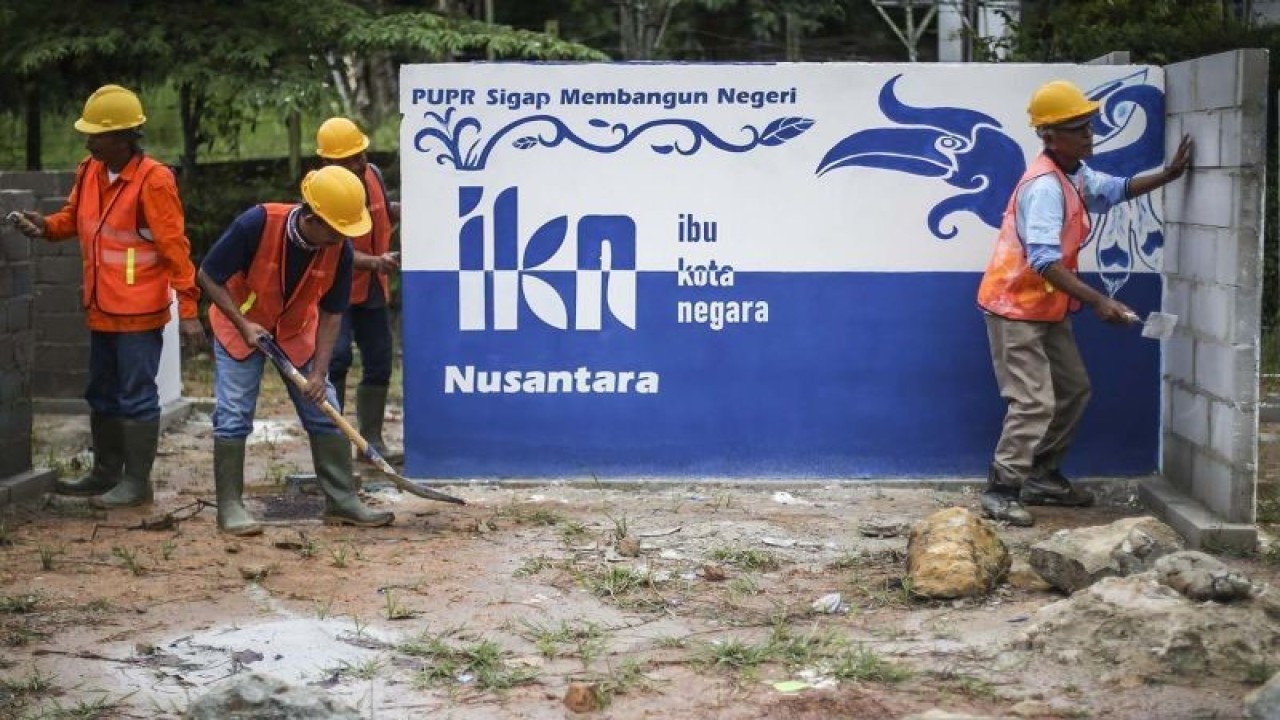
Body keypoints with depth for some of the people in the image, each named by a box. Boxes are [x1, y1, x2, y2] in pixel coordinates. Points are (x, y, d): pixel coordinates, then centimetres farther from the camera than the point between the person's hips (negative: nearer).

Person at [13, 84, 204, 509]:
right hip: (101, 308, 8)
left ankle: (137, 482, 8)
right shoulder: (88, 172, 4)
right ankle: (106, 474, 31)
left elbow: (175, 248, -17)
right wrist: (47, 226, -5)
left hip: (140, 312, -8)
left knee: (136, 396, -1)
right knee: (102, 394, 18)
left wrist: (188, 309, -19)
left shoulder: (153, 181, -18)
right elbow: (75, 217, 18)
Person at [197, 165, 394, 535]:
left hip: (297, 331, 3)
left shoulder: (339, 249, -22)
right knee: (234, 415, -8)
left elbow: (330, 314, -12)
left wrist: (319, 372, -19)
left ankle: (342, 501, 8)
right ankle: (229, 506, 1)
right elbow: (208, 276, -22)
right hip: (241, 325, -3)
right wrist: (243, 325, -27)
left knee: (325, 411, 0)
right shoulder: (256, 224, -33)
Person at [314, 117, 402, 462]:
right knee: (336, 357, -21)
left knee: (379, 363, 10)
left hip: (371, 288, 7)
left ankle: (371, 440, 21)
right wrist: (376, 262, -46)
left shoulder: (372, 174, -2)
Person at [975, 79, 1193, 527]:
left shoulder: (1076, 175, 7)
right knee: (1034, 402, -14)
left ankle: (1043, 476, 26)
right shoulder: (1044, 185, -24)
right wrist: (1097, 301, -33)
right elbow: (1044, 260, -31)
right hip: (1016, 306, -10)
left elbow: (1116, 190, 26)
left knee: (1073, 389, 16)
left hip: (1048, 307, 10)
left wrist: (1168, 175, 12)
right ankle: (1001, 492, -9)